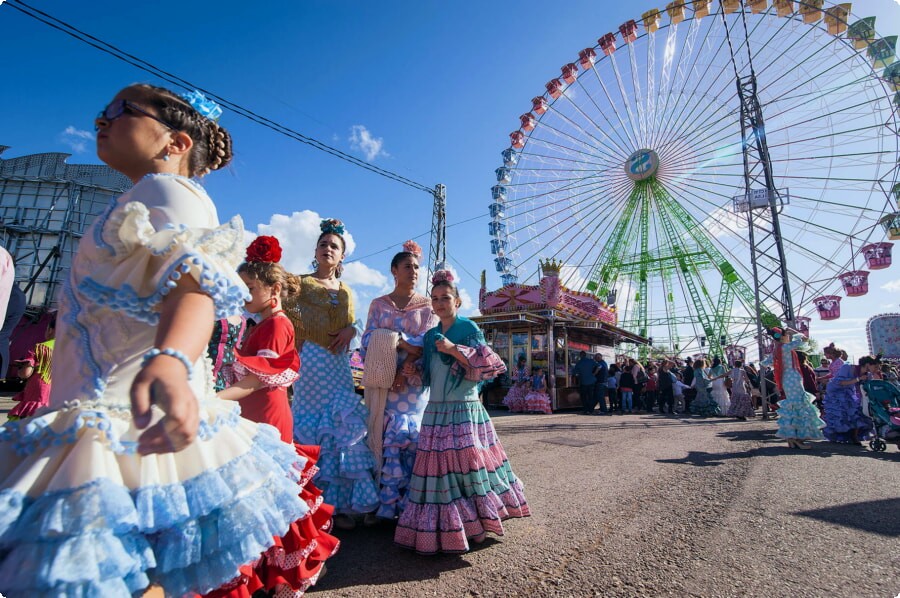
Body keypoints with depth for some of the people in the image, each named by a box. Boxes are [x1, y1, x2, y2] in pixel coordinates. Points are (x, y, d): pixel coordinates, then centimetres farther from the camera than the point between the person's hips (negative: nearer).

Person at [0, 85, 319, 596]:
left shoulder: (167, 189, -8)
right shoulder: (147, 201, 23)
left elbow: (191, 280, -29)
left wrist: (170, 360, -48)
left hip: (126, 425, -9)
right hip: (105, 417, 9)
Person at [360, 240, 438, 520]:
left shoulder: (427, 306, 9)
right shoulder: (379, 305, 11)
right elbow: (368, 345, 2)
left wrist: (395, 339, -15)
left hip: (416, 384, 0)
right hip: (384, 384, 0)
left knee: (412, 441, -4)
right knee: (389, 440, -3)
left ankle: (406, 505, 9)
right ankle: (387, 505, 9)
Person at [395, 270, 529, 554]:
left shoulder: (468, 328, -5)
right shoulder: (430, 335, 12)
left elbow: (485, 364, -14)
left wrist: (454, 349, -20)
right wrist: (415, 370, 1)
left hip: (464, 409, -5)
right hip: (436, 411, 6)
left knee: (466, 465, -2)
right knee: (437, 466, 8)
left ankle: (471, 521, 18)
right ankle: (440, 525, 25)